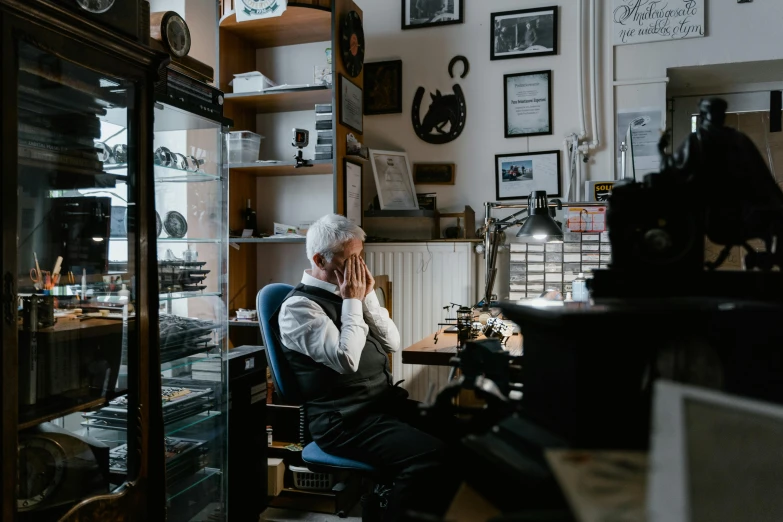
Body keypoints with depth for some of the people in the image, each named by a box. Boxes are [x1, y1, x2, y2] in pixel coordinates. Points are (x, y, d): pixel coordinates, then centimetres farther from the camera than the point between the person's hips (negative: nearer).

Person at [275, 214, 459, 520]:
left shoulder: (349, 296, 12)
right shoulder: (299, 306, -11)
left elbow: (392, 344, 10)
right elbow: (347, 360, -23)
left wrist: (367, 296, -1)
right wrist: (353, 302, -12)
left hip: (386, 402, 8)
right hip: (345, 420, -8)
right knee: (431, 458, -25)